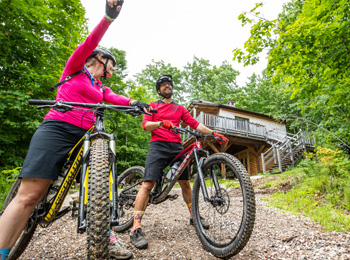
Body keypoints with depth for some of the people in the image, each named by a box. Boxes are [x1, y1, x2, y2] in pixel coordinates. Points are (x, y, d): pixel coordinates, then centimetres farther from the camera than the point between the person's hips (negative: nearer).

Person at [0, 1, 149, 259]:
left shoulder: (102, 88, 24)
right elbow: (89, 44, -5)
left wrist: (135, 103, -16)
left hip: (86, 136, 6)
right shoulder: (75, 68, 12)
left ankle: (108, 238, 9)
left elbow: (115, 98, 4)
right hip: (57, 129, -5)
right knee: (28, 196, -11)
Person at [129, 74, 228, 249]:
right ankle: (136, 229, -12)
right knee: (148, 184, -15)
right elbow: (146, 125, -2)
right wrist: (161, 123, -22)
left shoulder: (180, 108, 22)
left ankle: (194, 216, 27)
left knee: (185, 183, 8)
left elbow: (195, 124, 12)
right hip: (158, 145, -3)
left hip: (177, 147, 4)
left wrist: (213, 133, 1)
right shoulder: (153, 106, 13)